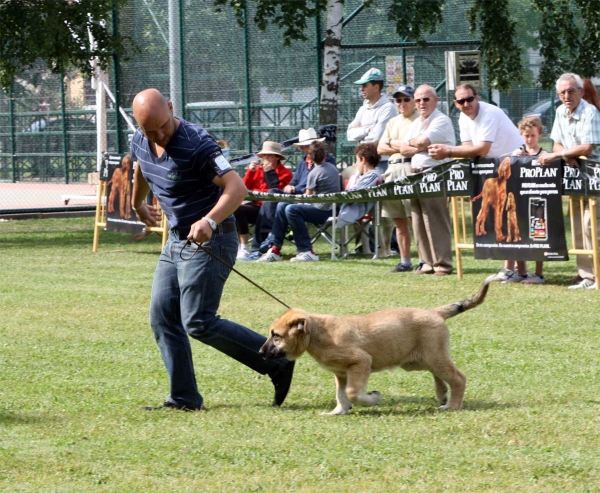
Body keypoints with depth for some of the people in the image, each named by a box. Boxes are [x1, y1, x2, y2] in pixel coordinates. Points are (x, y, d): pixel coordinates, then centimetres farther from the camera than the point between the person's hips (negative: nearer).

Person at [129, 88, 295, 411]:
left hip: (210, 241, -9)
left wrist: (209, 221, -47)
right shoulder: (140, 143, 2)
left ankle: (277, 363, -4)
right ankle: (184, 398, 9)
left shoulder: (195, 143, -24)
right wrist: (137, 205, 43)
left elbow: (237, 187, -32)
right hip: (176, 240, 9)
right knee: (162, 317, 4)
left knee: (198, 323, -13)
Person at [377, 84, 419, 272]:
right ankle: (405, 261, 11)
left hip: (411, 170, -7)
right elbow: (381, 148, 15)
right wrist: (403, 147, -1)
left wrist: (393, 143, -2)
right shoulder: (392, 123, 22)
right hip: (392, 170, 7)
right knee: (399, 220, 7)